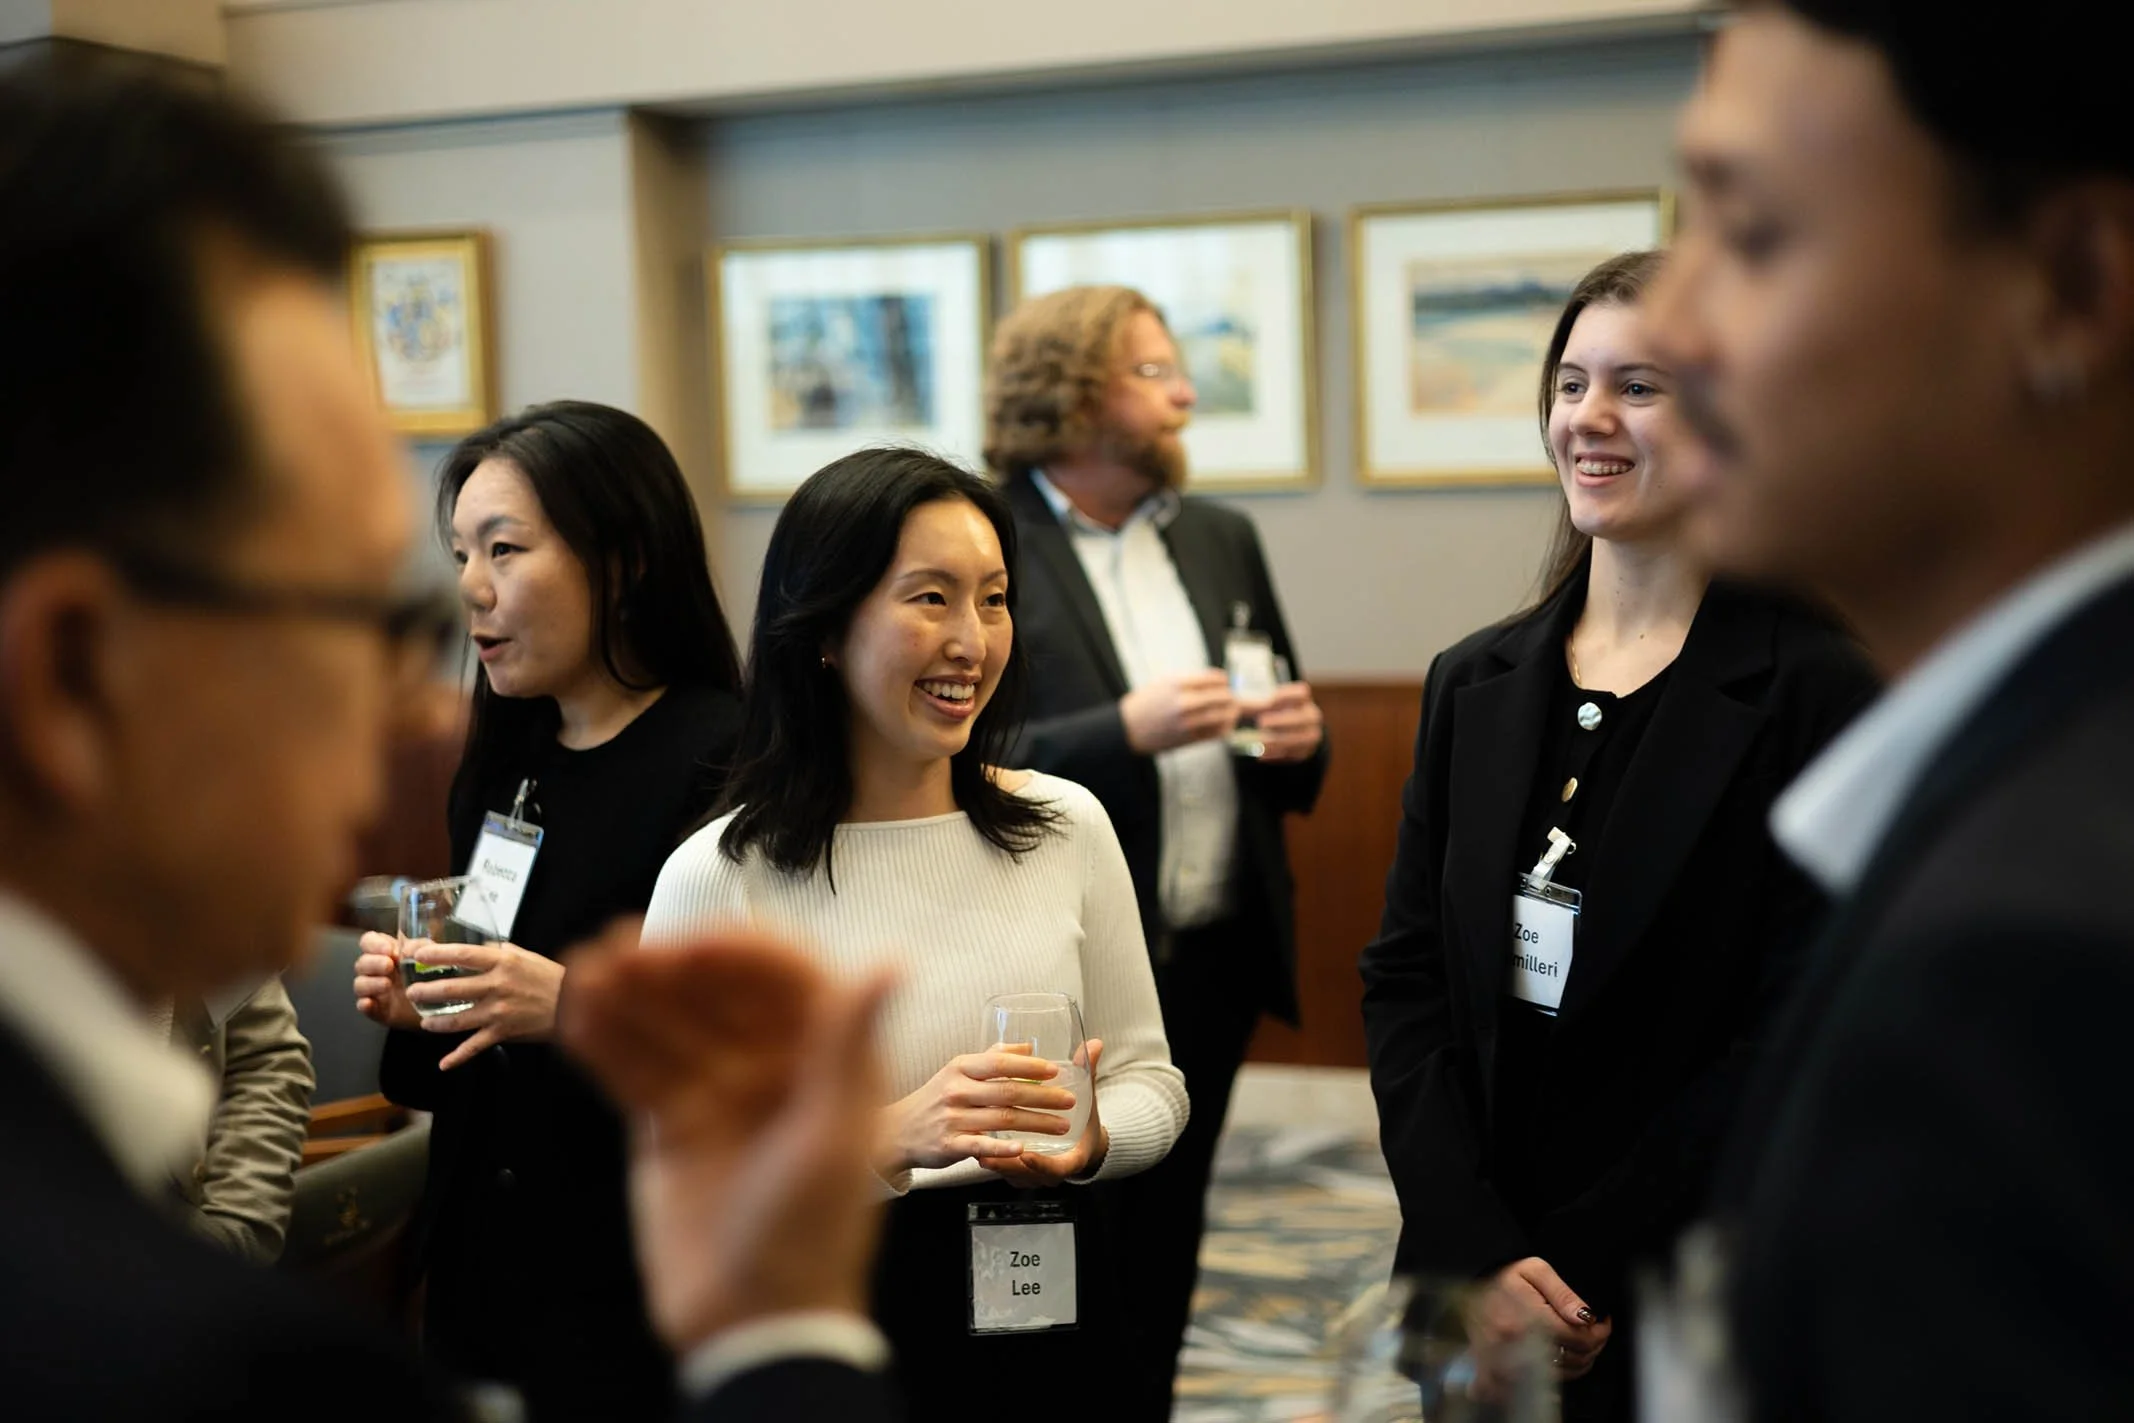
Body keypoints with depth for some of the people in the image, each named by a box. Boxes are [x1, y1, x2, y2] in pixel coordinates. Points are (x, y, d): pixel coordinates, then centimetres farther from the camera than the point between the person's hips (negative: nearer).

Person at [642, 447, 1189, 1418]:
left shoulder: (1066, 825, -2)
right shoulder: (718, 880, -14)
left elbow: (1149, 1080, 5)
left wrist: (1088, 1139, -17)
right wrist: (890, 1141, -29)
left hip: (1049, 1301, 3)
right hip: (824, 1327, -3)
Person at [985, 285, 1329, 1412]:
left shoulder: (1222, 540, 11)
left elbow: (1282, 756, 19)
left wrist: (1299, 739, -4)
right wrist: (1126, 730, -25)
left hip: (1212, 966, 6)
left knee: (1162, 1266, 15)